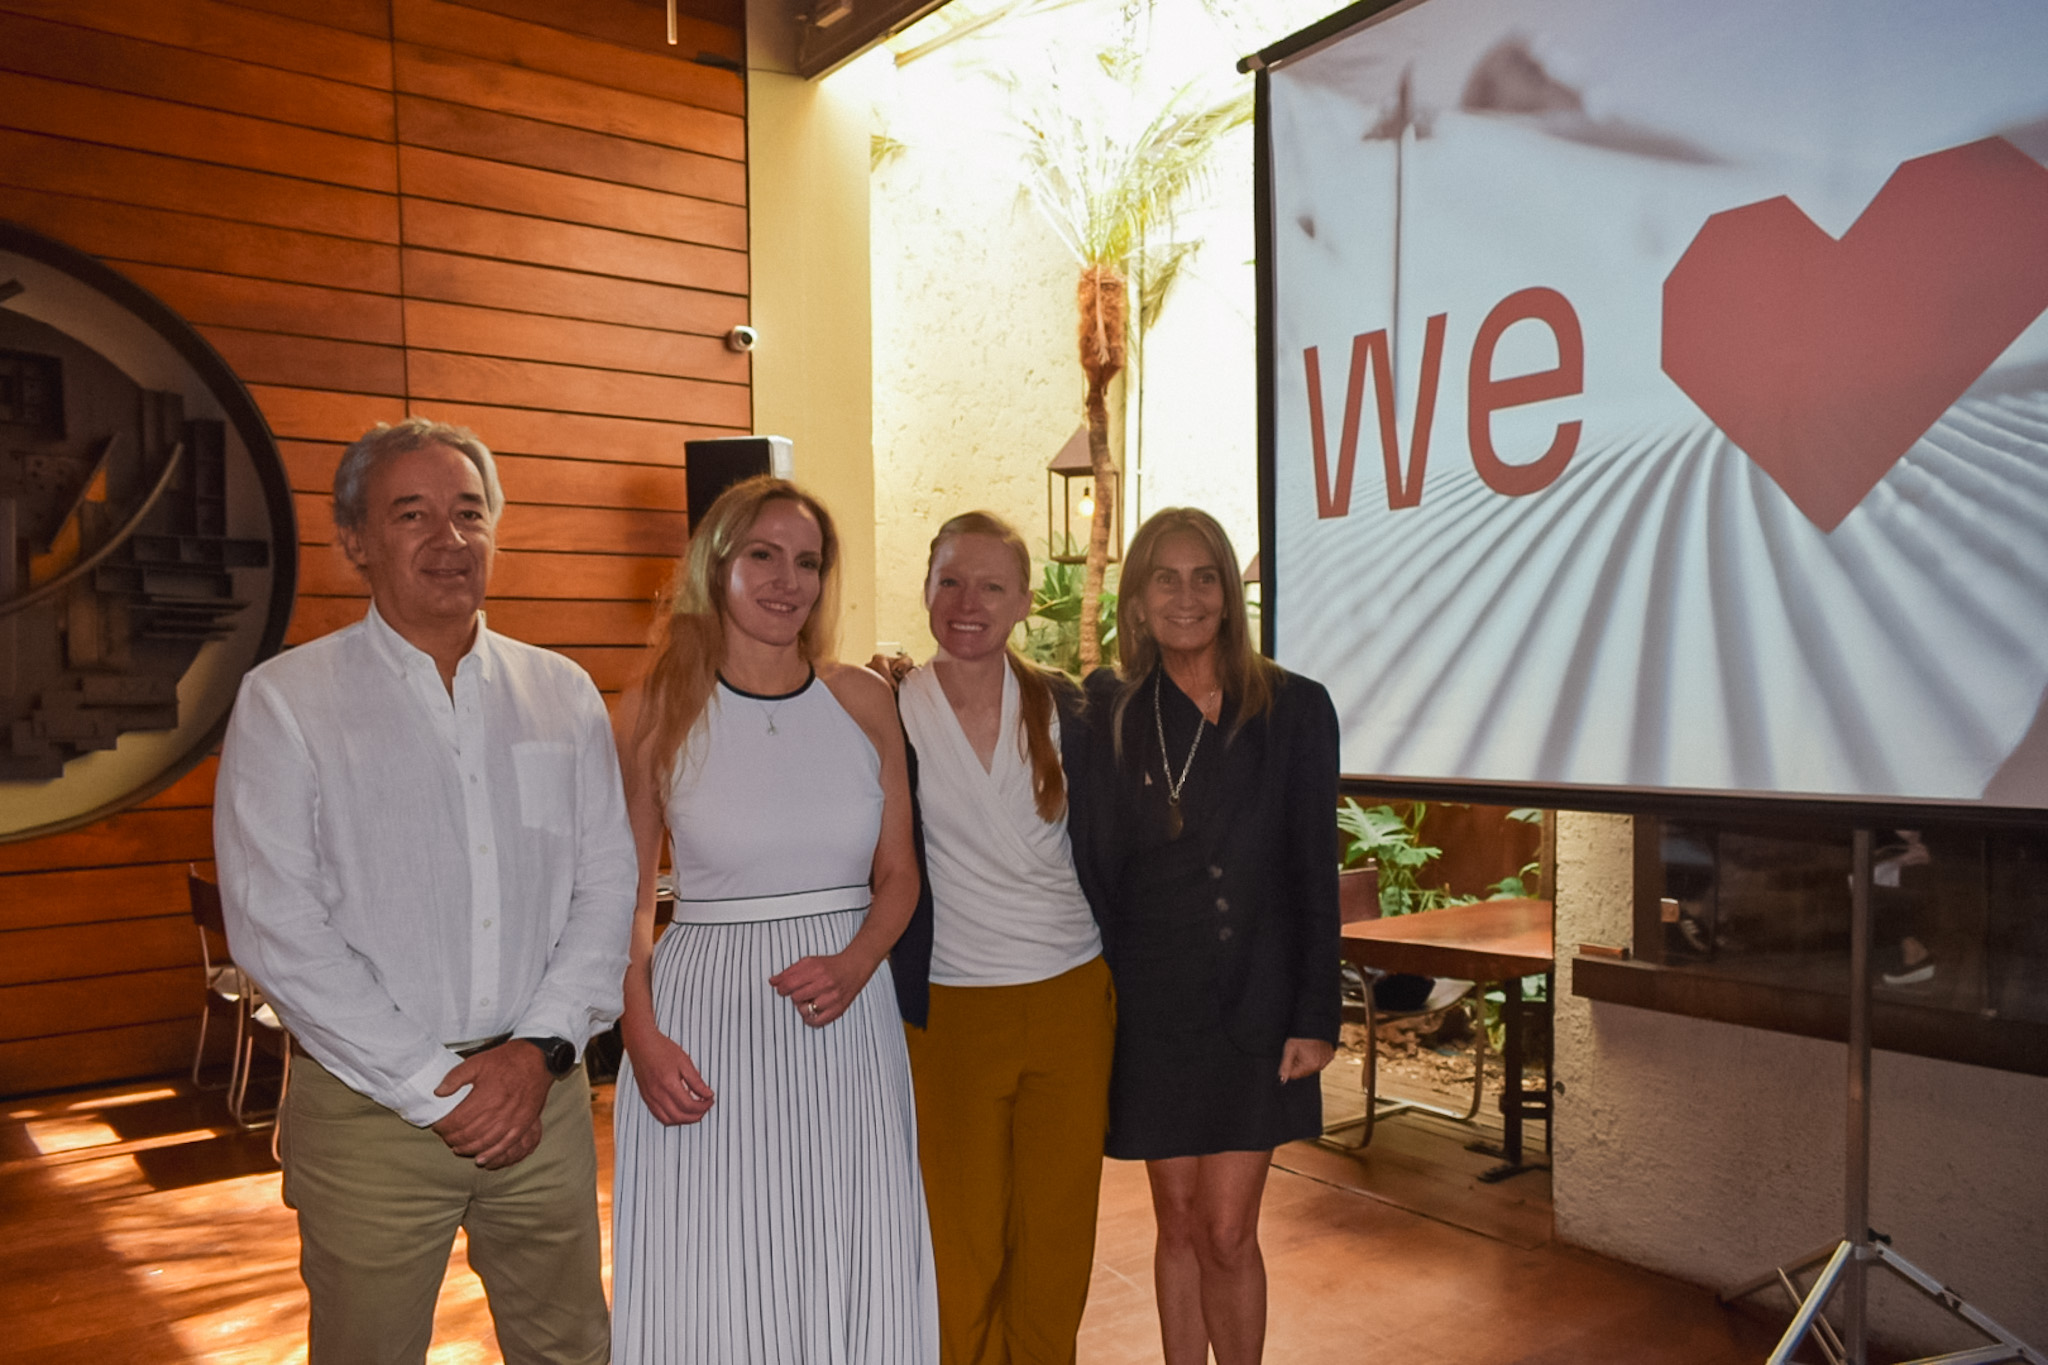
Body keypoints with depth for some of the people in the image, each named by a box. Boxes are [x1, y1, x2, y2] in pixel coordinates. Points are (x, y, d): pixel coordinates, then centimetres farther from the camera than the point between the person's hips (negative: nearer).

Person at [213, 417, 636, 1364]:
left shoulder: (562, 694, 6)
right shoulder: (285, 701, -3)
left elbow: (606, 887, 4)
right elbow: (275, 926, -9)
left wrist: (540, 1047, -8)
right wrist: (431, 1088, -12)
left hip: (541, 1097, 3)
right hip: (368, 1109, -2)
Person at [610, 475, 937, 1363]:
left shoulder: (863, 701, 3)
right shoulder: (659, 708, -1)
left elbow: (897, 874, 7)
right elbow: (629, 893, 3)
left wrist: (853, 965, -11)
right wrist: (641, 1035, -8)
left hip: (845, 1018, 2)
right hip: (705, 1011, -2)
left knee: (850, 1276, 10)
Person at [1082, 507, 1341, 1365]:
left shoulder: (1294, 708, -3)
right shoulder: (1107, 710, 1)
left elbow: (1315, 873, -2)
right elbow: (1093, 866, 3)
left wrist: (1316, 1017, -4)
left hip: (1254, 1002, -1)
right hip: (1151, 1003, 2)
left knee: (1227, 1233, 0)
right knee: (1178, 1223, 12)